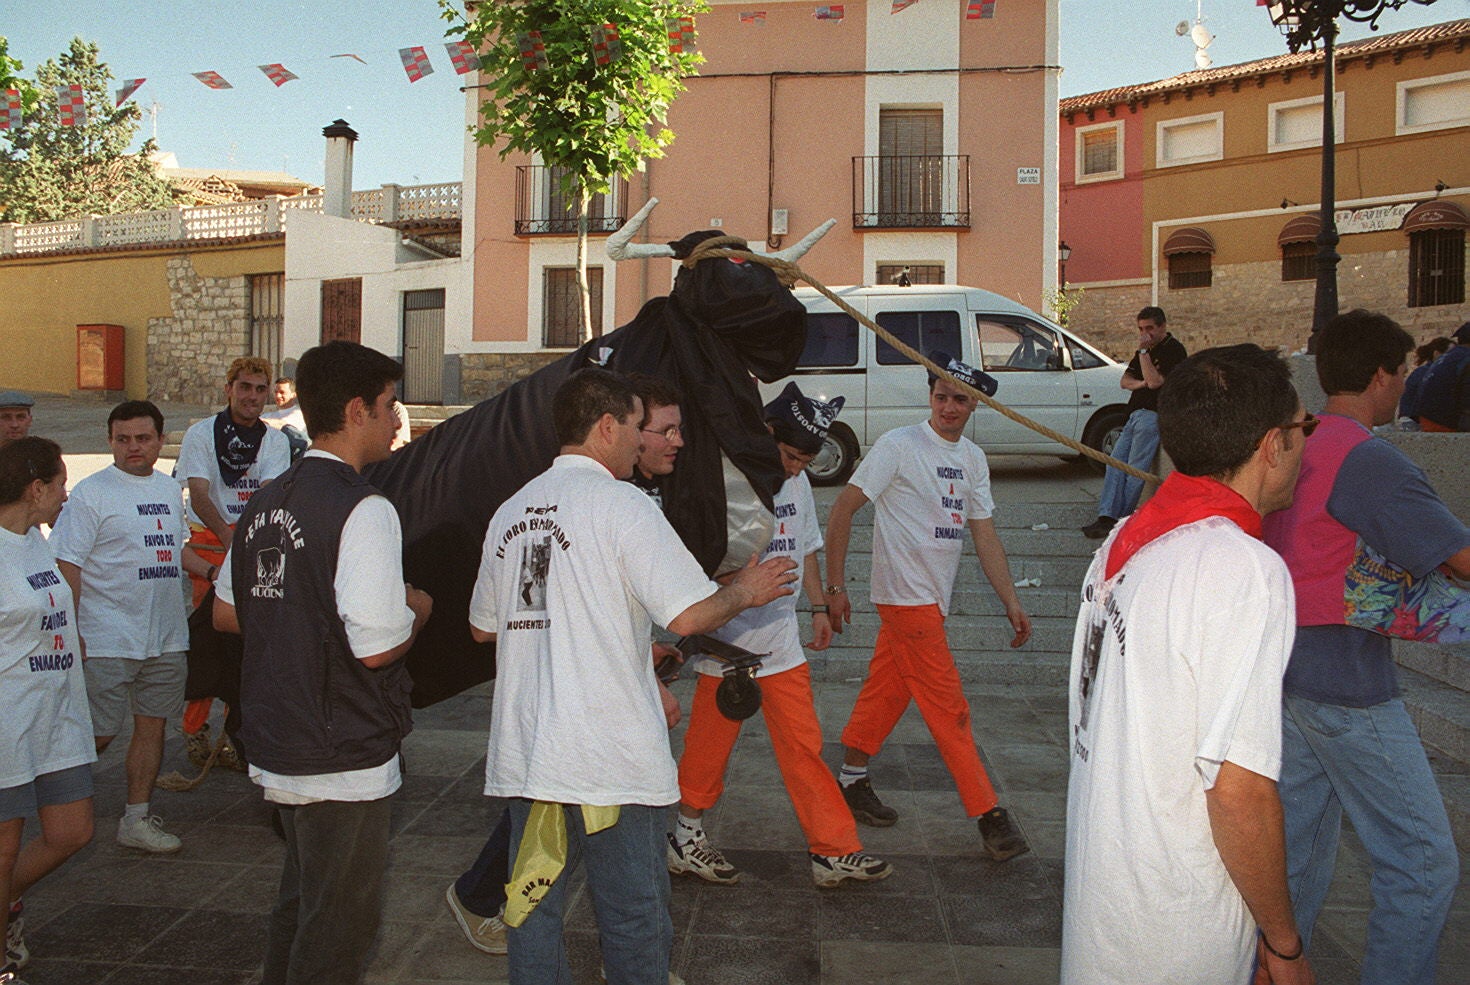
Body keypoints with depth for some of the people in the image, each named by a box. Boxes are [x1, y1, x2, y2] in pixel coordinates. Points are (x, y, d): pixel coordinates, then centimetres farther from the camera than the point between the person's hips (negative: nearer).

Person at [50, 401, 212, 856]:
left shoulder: (169, 489, 12)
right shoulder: (91, 492, -8)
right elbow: (68, 565, -11)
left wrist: (210, 570, 9)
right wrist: (71, 632, -16)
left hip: (167, 638, 6)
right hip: (109, 642, -6)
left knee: (152, 725, 10)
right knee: (98, 734, -4)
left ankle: (136, 819, 20)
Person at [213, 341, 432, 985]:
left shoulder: (265, 504, 7)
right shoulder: (362, 509, -20)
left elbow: (225, 613, 16)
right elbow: (377, 646, -25)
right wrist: (417, 609, -6)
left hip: (275, 748, 9)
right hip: (344, 761, -9)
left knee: (301, 901, 25)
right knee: (342, 919, 7)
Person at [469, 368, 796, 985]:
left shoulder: (510, 512, 9)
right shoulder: (620, 503, -11)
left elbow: (483, 626, 18)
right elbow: (689, 615, -19)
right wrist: (744, 592, 0)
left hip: (523, 750, 7)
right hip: (612, 757, -6)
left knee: (534, 907, 16)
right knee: (635, 915, 8)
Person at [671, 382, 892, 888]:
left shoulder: (798, 482, 8)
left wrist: (819, 606, 18)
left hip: (783, 643, 6)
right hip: (728, 643, -6)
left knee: (804, 746, 7)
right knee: (708, 750, 8)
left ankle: (835, 851, 14)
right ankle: (684, 838, 27)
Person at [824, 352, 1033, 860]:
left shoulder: (973, 459, 11)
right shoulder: (899, 445, -10)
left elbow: (984, 534, 12)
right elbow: (843, 508, -11)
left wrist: (1011, 601, 6)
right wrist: (835, 586, -13)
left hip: (934, 598, 7)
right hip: (905, 594, -7)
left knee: (887, 690, 16)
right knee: (948, 707, -5)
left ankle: (852, 781, 31)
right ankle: (989, 815, 0)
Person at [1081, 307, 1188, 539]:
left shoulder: (1174, 350, -6)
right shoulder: (1147, 350, 21)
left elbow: (1155, 382, -19)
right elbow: (1124, 381, 16)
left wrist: (1143, 351, -15)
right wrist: (1140, 383, -6)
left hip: (1152, 415, -9)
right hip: (1135, 413, 9)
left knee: (1135, 470, -10)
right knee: (1115, 463, -4)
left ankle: (1120, 521, -7)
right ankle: (1106, 516, -10)